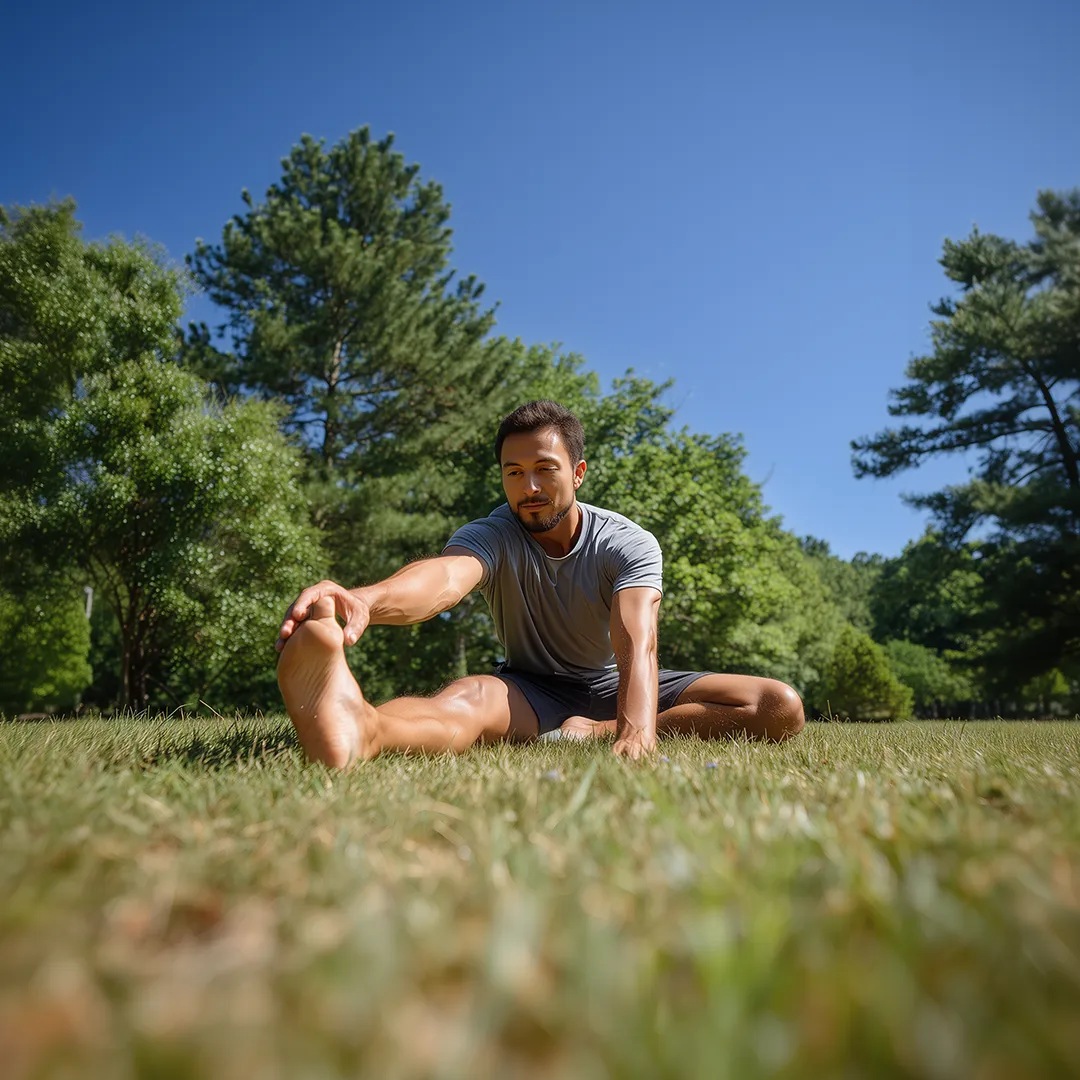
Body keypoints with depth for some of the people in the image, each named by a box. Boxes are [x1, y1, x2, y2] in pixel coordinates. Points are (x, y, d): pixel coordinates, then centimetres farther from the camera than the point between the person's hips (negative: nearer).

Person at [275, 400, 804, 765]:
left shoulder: (630, 544, -16)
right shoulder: (491, 536, -16)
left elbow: (637, 639, -34)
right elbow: (446, 576, -41)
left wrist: (637, 731, -56)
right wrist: (365, 599, -66)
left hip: (614, 686, 2)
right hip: (532, 689, -1)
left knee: (782, 707, -19)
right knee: (466, 698, -35)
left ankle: (599, 733, -33)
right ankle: (359, 733, -70)